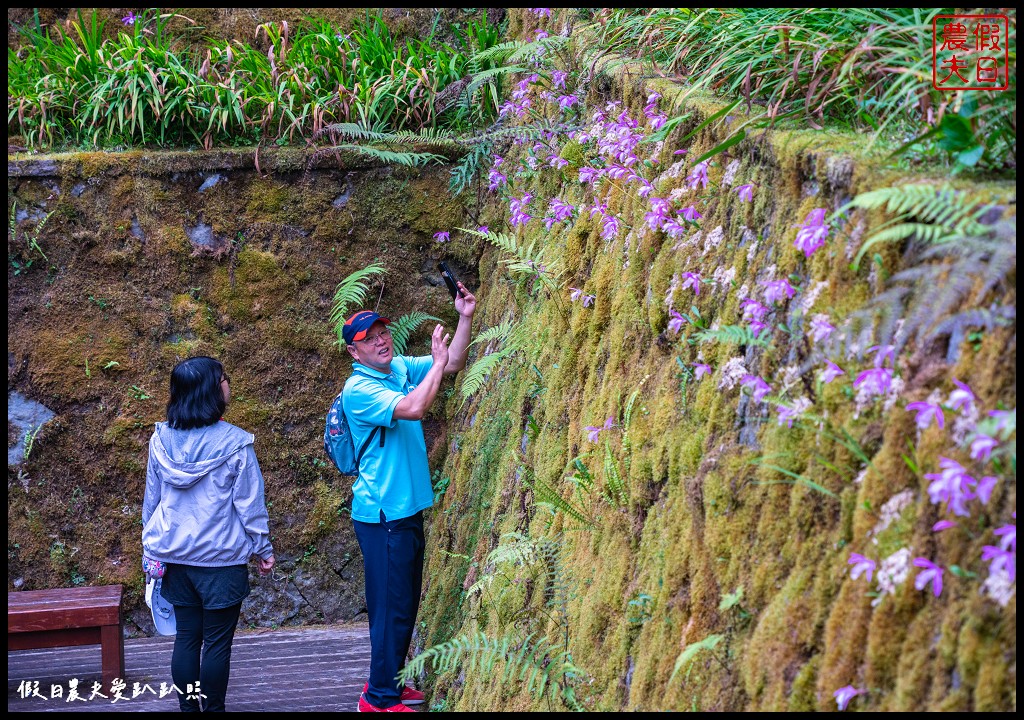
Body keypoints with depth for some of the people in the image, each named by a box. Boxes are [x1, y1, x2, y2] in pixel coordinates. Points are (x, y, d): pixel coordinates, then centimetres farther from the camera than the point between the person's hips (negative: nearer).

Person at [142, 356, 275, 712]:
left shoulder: (161, 440, -2)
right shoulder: (234, 444, -15)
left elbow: (151, 500, 8)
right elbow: (250, 505, -9)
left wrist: (150, 548, 20)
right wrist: (264, 550, 3)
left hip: (174, 558, 5)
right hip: (222, 559, -4)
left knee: (186, 637, 12)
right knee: (217, 642, 5)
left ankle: (188, 707, 18)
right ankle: (213, 708, 11)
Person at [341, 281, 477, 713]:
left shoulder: (401, 368, 7)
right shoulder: (358, 390, -17)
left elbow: (454, 365, 11)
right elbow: (412, 408, -30)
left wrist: (465, 319, -3)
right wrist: (438, 363, -19)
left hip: (408, 507, 9)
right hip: (382, 514, -9)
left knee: (405, 602, 17)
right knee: (391, 605, -5)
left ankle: (387, 682, 29)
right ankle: (380, 698, 4)